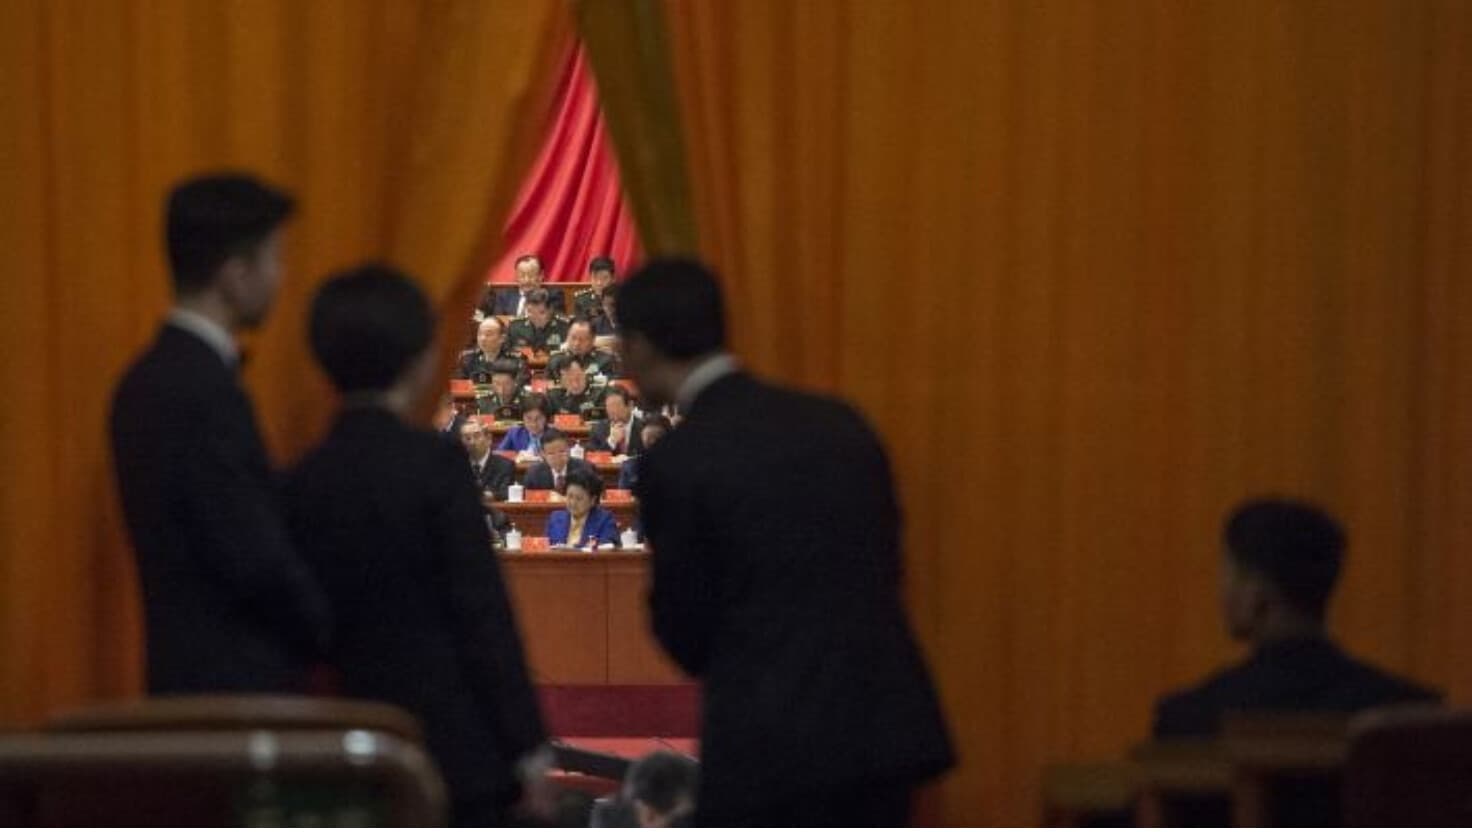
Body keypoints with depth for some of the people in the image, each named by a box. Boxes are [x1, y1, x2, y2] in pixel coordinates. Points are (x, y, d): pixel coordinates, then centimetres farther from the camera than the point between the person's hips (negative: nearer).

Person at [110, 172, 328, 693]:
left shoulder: (151, 380, 12)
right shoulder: (205, 391, -18)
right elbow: (253, 557, -19)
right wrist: (340, 638, -4)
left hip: (189, 675, 9)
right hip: (235, 684, -9)